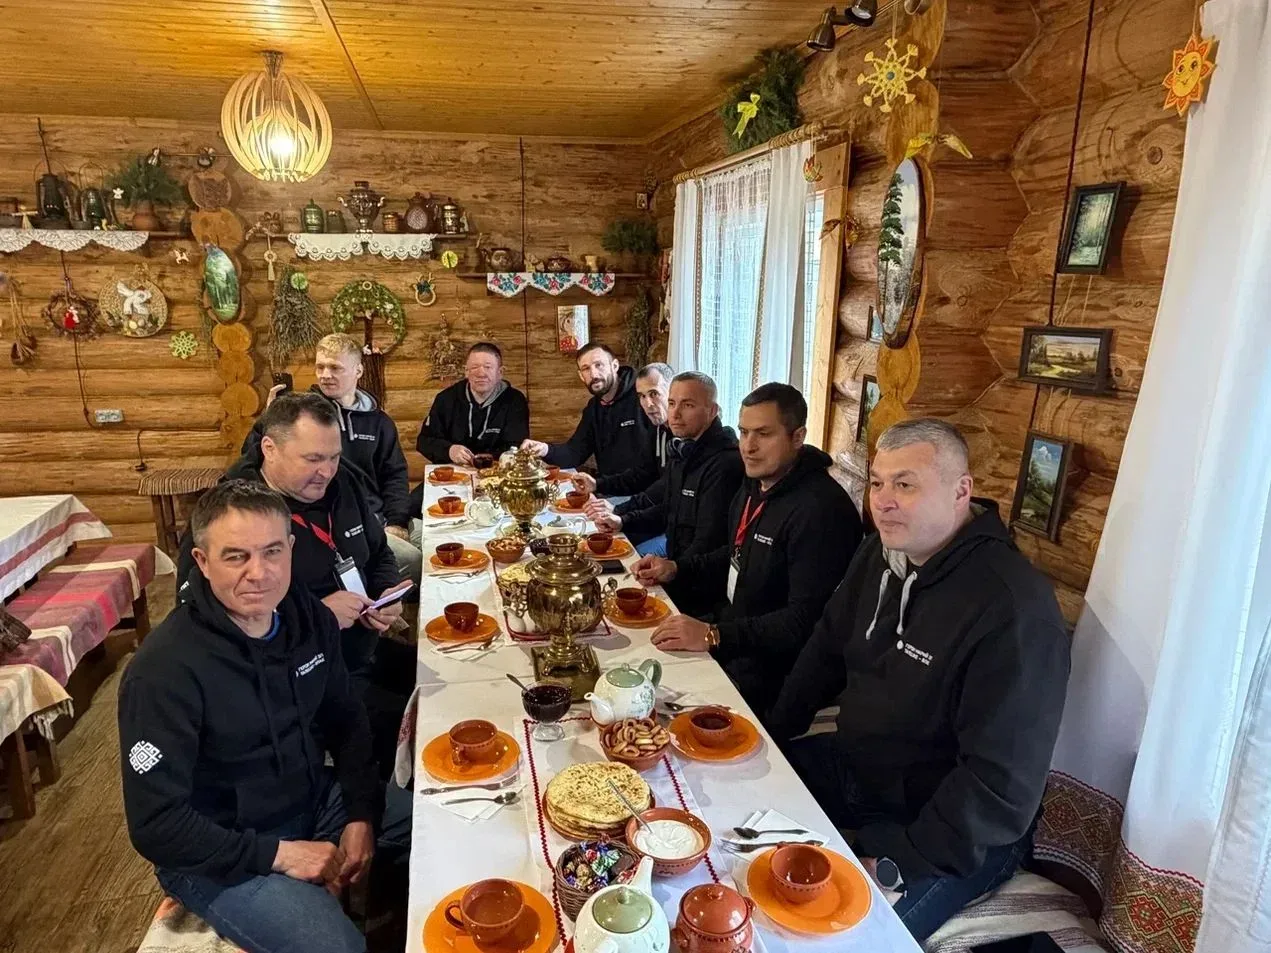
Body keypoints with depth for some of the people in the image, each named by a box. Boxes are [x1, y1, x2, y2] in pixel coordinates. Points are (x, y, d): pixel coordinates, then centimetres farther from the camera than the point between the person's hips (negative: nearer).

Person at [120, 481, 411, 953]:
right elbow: (156, 826, -22)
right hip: (219, 852, -6)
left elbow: (346, 720, 4)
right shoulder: (165, 669, -27)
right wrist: (279, 855, -20)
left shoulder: (308, 616, -9)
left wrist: (362, 815, -7)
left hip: (315, 797, 6)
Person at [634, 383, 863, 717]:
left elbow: (806, 620, -28)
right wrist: (676, 568, 8)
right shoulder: (756, 485, 8)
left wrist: (714, 637, -33)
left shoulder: (820, 508, -24)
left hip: (772, 661, -9)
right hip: (732, 622, 9)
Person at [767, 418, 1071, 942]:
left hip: (959, 832, -7)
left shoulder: (1014, 609, -28)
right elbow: (828, 649, 12)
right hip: (852, 766, 8)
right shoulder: (881, 553, -1)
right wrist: (771, 735, 5)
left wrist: (897, 865, -24)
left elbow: (1003, 783, -27)